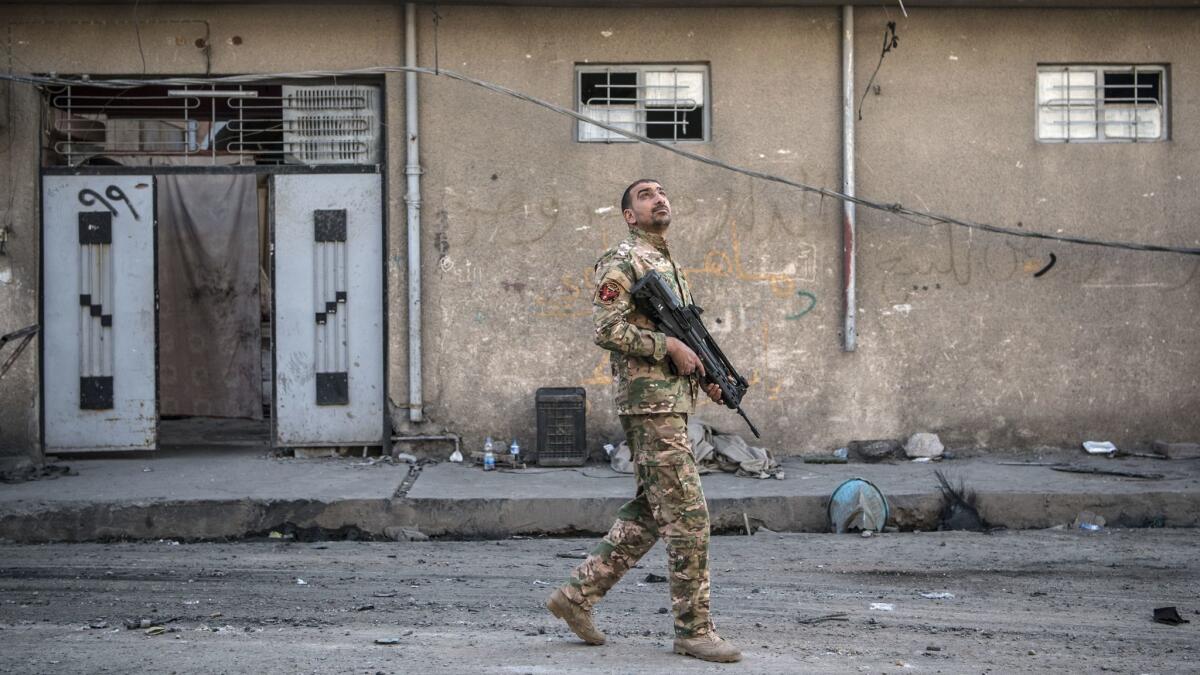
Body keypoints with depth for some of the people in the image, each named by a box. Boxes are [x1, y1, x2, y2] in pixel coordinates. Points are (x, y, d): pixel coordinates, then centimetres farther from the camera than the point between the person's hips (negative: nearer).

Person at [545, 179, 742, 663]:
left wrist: (705, 373, 10)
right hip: (650, 403, -10)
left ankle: (577, 595, 18)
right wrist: (669, 346, -18)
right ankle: (693, 628, 0)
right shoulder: (622, 260, -7)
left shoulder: (669, 265, 22)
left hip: (674, 402, 10)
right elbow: (606, 328, -17)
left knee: (648, 515, 12)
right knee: (687, 516, -8)